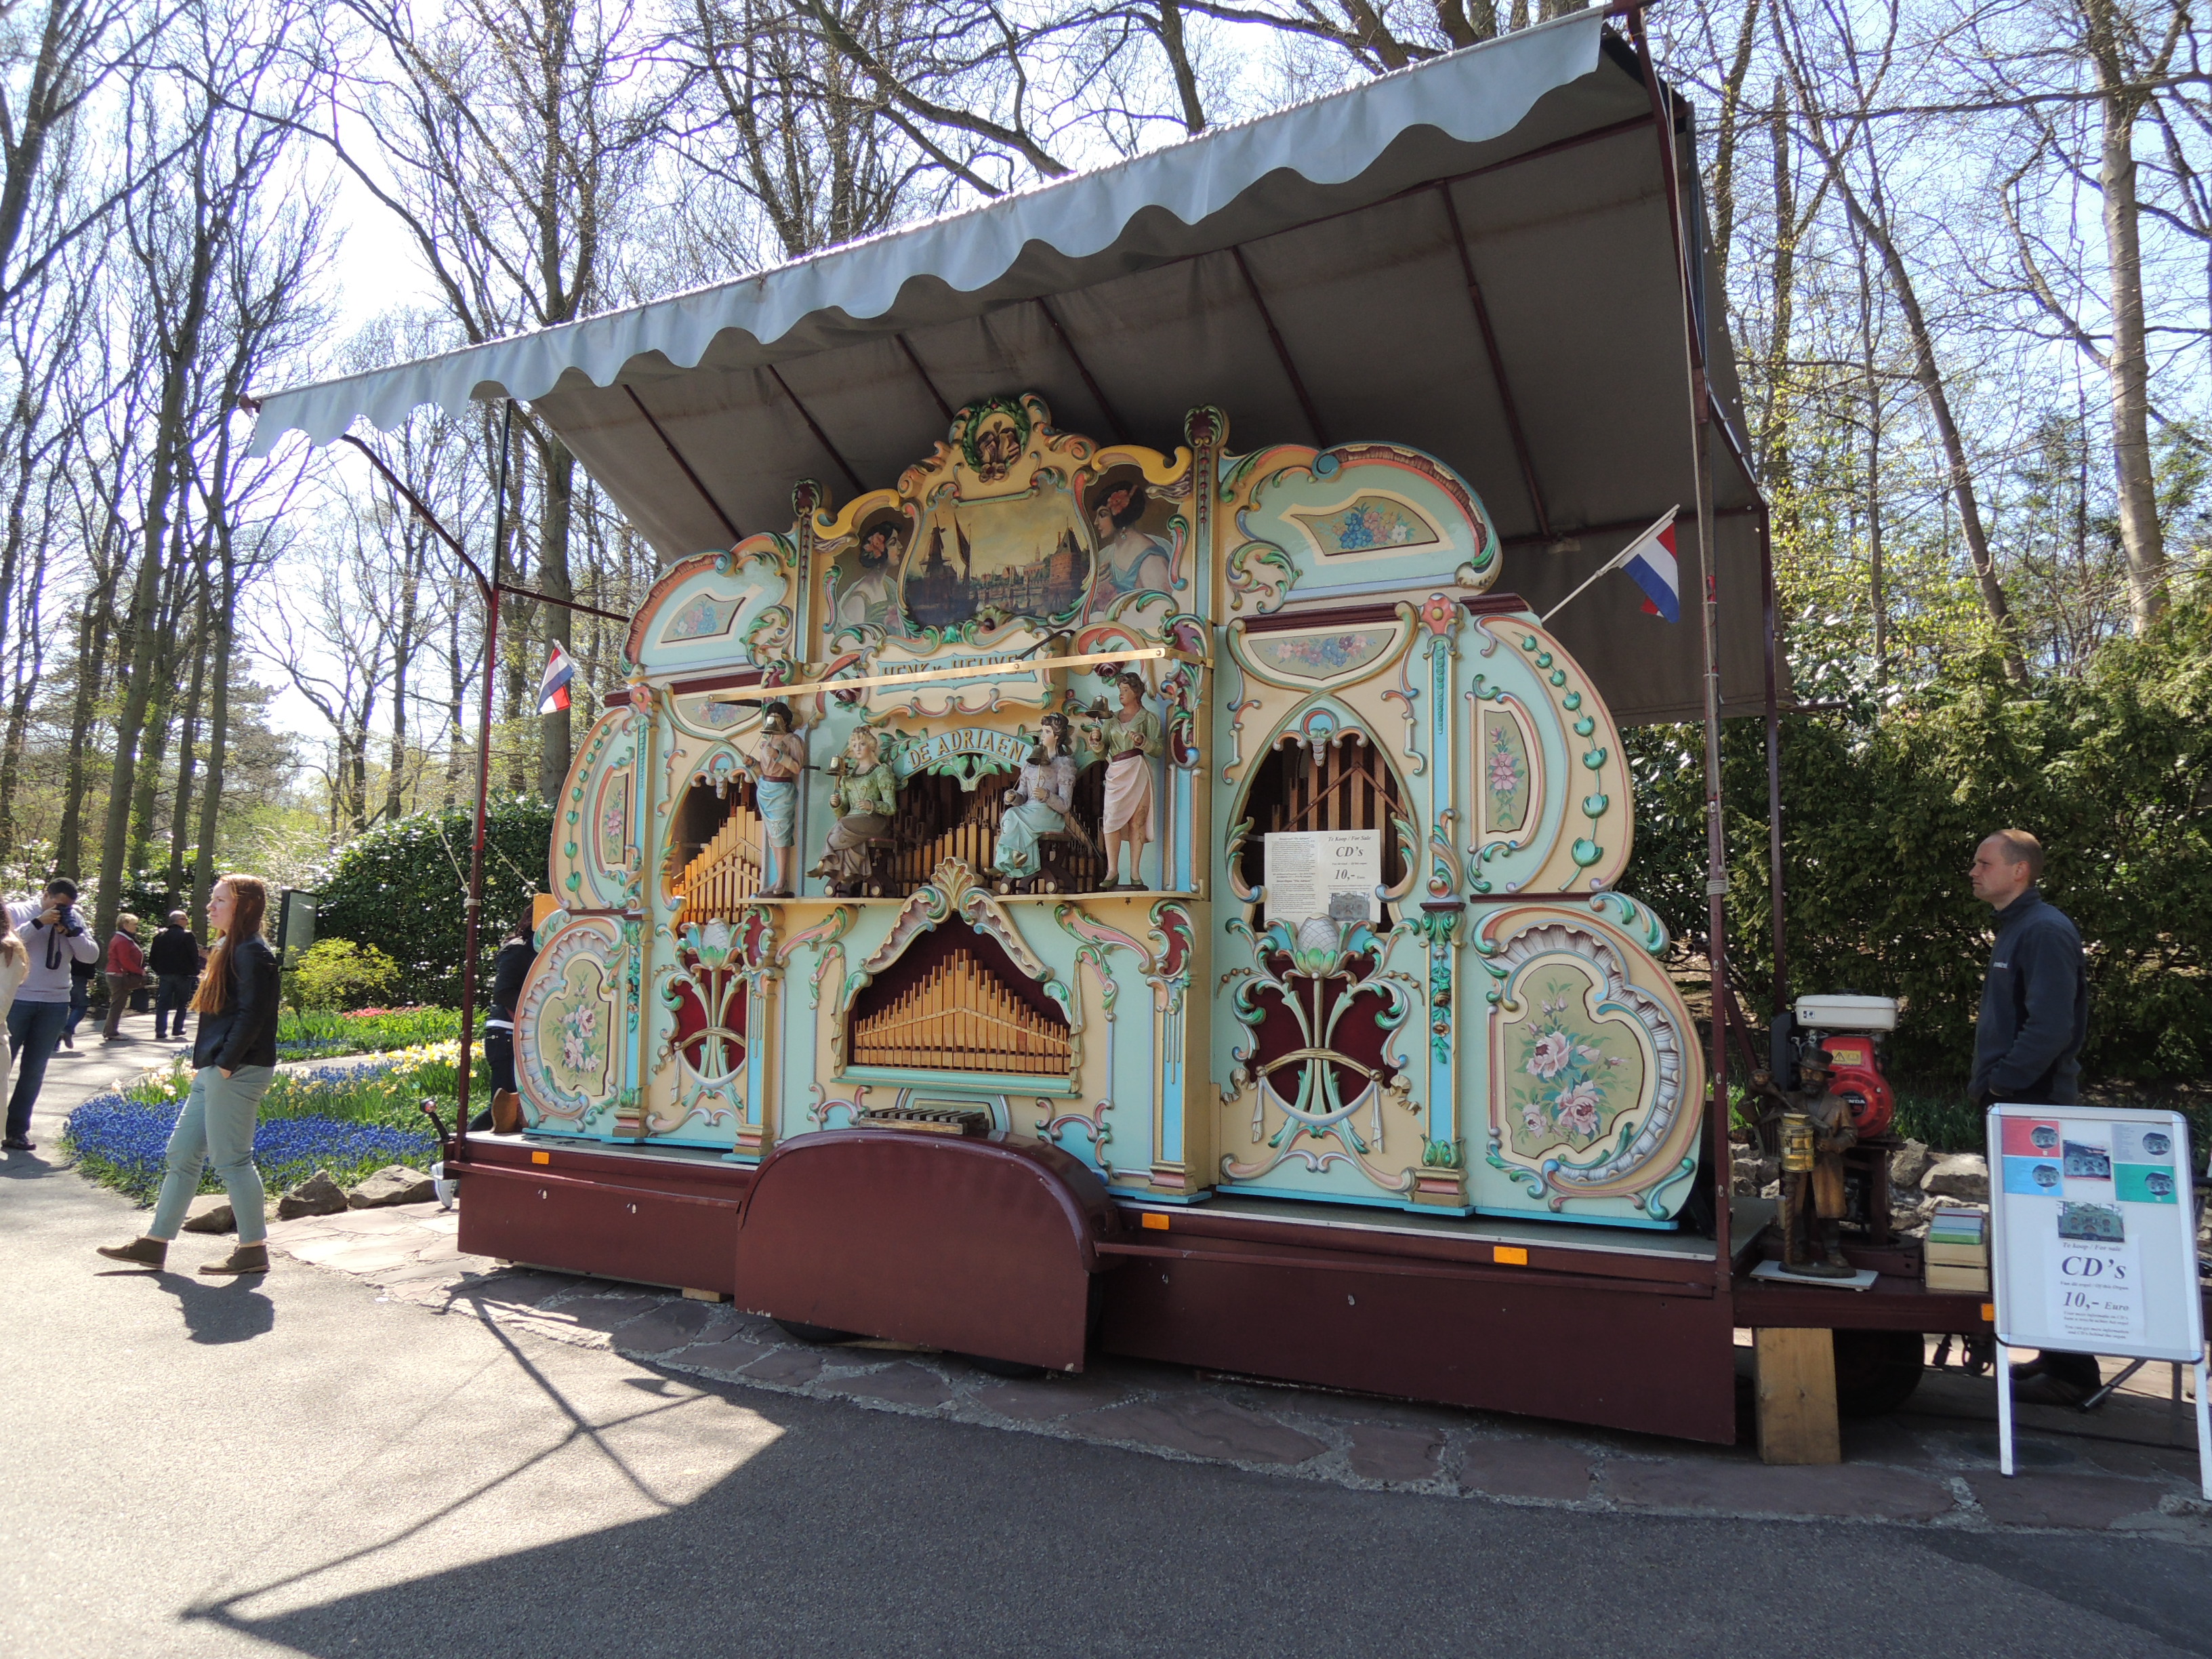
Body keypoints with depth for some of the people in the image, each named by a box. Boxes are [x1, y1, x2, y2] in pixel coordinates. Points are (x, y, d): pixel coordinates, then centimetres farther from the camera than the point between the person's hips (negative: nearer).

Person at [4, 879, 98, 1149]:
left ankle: (17, 1130, 12)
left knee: (34, 1071, 6)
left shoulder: (74, 921, 8)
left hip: (55, 1005, 3)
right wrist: (38, 922, -19)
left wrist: (72, 931, -11)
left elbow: (91, 956, 2)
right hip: (16, 1000, -3)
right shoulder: (17, 912, -1)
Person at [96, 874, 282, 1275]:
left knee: (231, 1160, -4)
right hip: (213, 1071, 11)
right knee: (182, 1153, 14)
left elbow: (252, 1015, -21)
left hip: (237, 1072, -11)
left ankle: (254, 1250, 5)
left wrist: (227, 1063, -20)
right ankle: (154, 1243, 22)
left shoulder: (252, 953, -14)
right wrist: (204, 1062, 17)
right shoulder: (227, 950, 17)